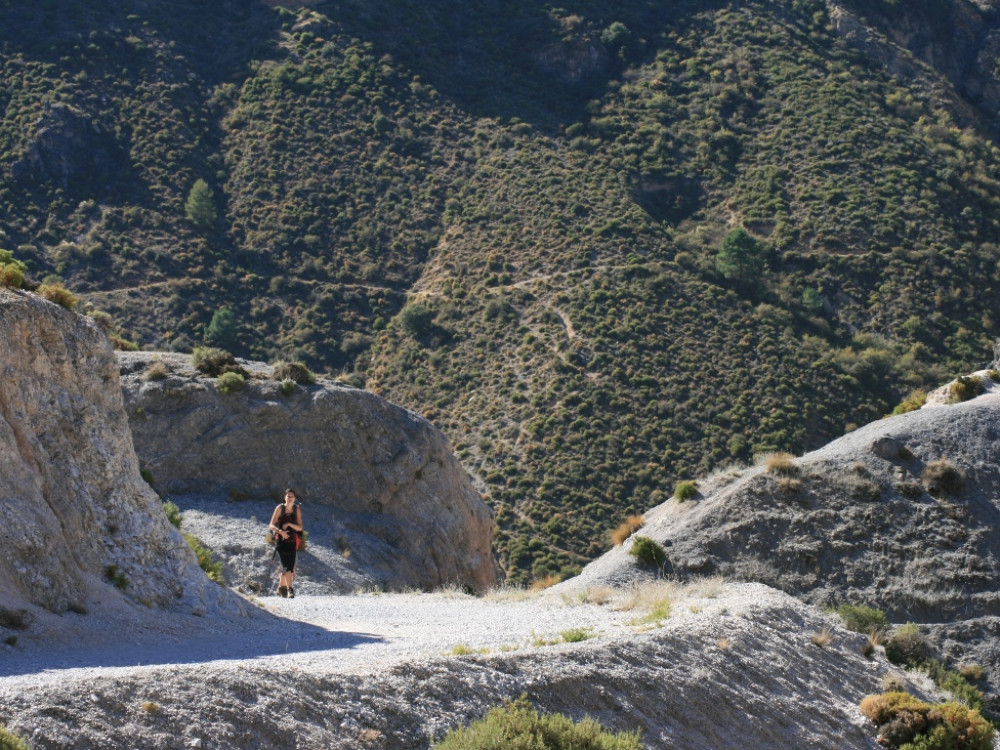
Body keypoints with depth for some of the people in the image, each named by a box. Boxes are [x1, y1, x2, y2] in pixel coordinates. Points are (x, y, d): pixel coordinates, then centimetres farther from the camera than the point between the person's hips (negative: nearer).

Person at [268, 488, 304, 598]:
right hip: (281, 540, -3)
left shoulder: (297, 509, 5)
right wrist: (280, 531, -24)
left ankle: (281, 587, 26)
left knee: (289, 565, 7)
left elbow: (300, 528, 0)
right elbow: (271, 525, -6)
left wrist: (289, 524, -16)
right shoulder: (280, 508, -3)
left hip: (292, 541, 3)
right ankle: (290, 589, -20)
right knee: (286, 565, -15)